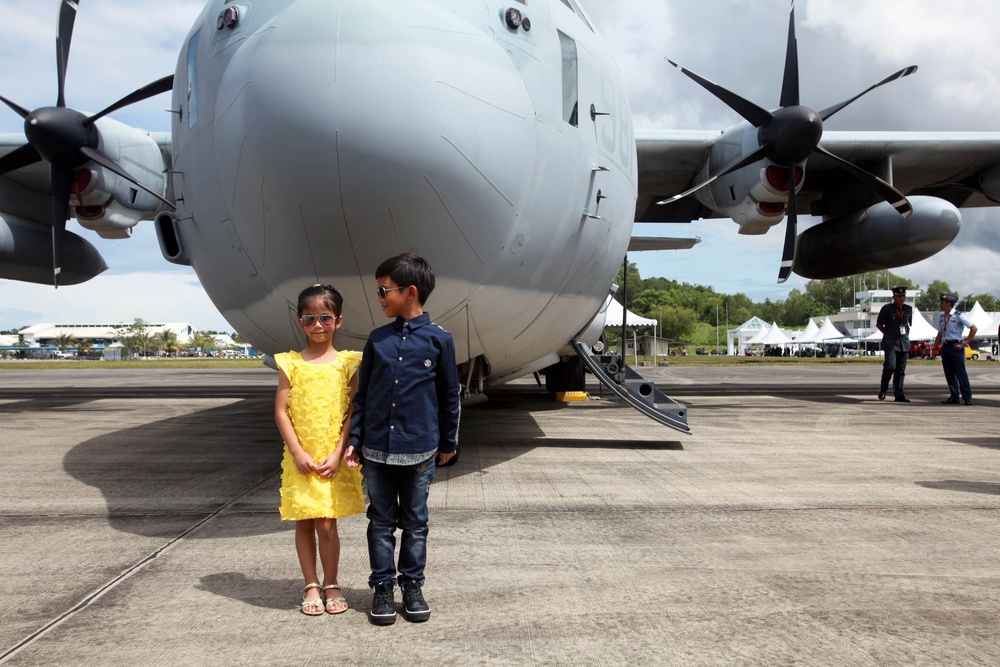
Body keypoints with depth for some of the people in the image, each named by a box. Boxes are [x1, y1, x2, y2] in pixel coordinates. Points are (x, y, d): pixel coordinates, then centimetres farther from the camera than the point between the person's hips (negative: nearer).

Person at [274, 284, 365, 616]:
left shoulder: (347, 363, 0)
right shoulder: (291, 363, 1)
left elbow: (353, 413, -2)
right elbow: (281, 411, -1)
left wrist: (337, 454, -9)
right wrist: (298, 452, -9)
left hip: (334, 459, -1)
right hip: (300, 458, 1)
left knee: (327, 524, 0)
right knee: (304, 523, 8)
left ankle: (331, 585, 17)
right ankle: (312, 586, 22)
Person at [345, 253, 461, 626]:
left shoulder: (439, 340, -5)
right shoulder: (377, 339, 3)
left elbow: (450, 396, 3)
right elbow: (362, 394, 8)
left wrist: (448, 441, 8)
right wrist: (354, 440, 4)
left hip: (419, 450, -2)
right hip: (377, 450, 2)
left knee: (415, 522, 10)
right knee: (381, 522, 10)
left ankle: (412, 585, 24)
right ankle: (382, 586, 22)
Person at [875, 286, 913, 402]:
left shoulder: (909, 309, 12)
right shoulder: (887, 309, -2)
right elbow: (878, 324, 6)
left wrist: (906, 333, 9)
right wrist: (888, 334, 3)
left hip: (904, 342, 5)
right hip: (890, 342, -4)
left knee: (901, 370, 3)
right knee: (890, 366, -16)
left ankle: (899, 395, 7)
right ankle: (882, 390, 2)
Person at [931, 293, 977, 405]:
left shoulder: (959, 316, -6)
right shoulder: (941, 317, 12)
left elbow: (974, 328, -7)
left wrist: (965, 343, -9)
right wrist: (934, 349, 16)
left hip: (956, 346, -6)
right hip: (945, 346, 6)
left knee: (960, 373, -5)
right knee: (949, 373, 7)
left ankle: (967, 397, 2)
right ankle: (954, 397, 15)